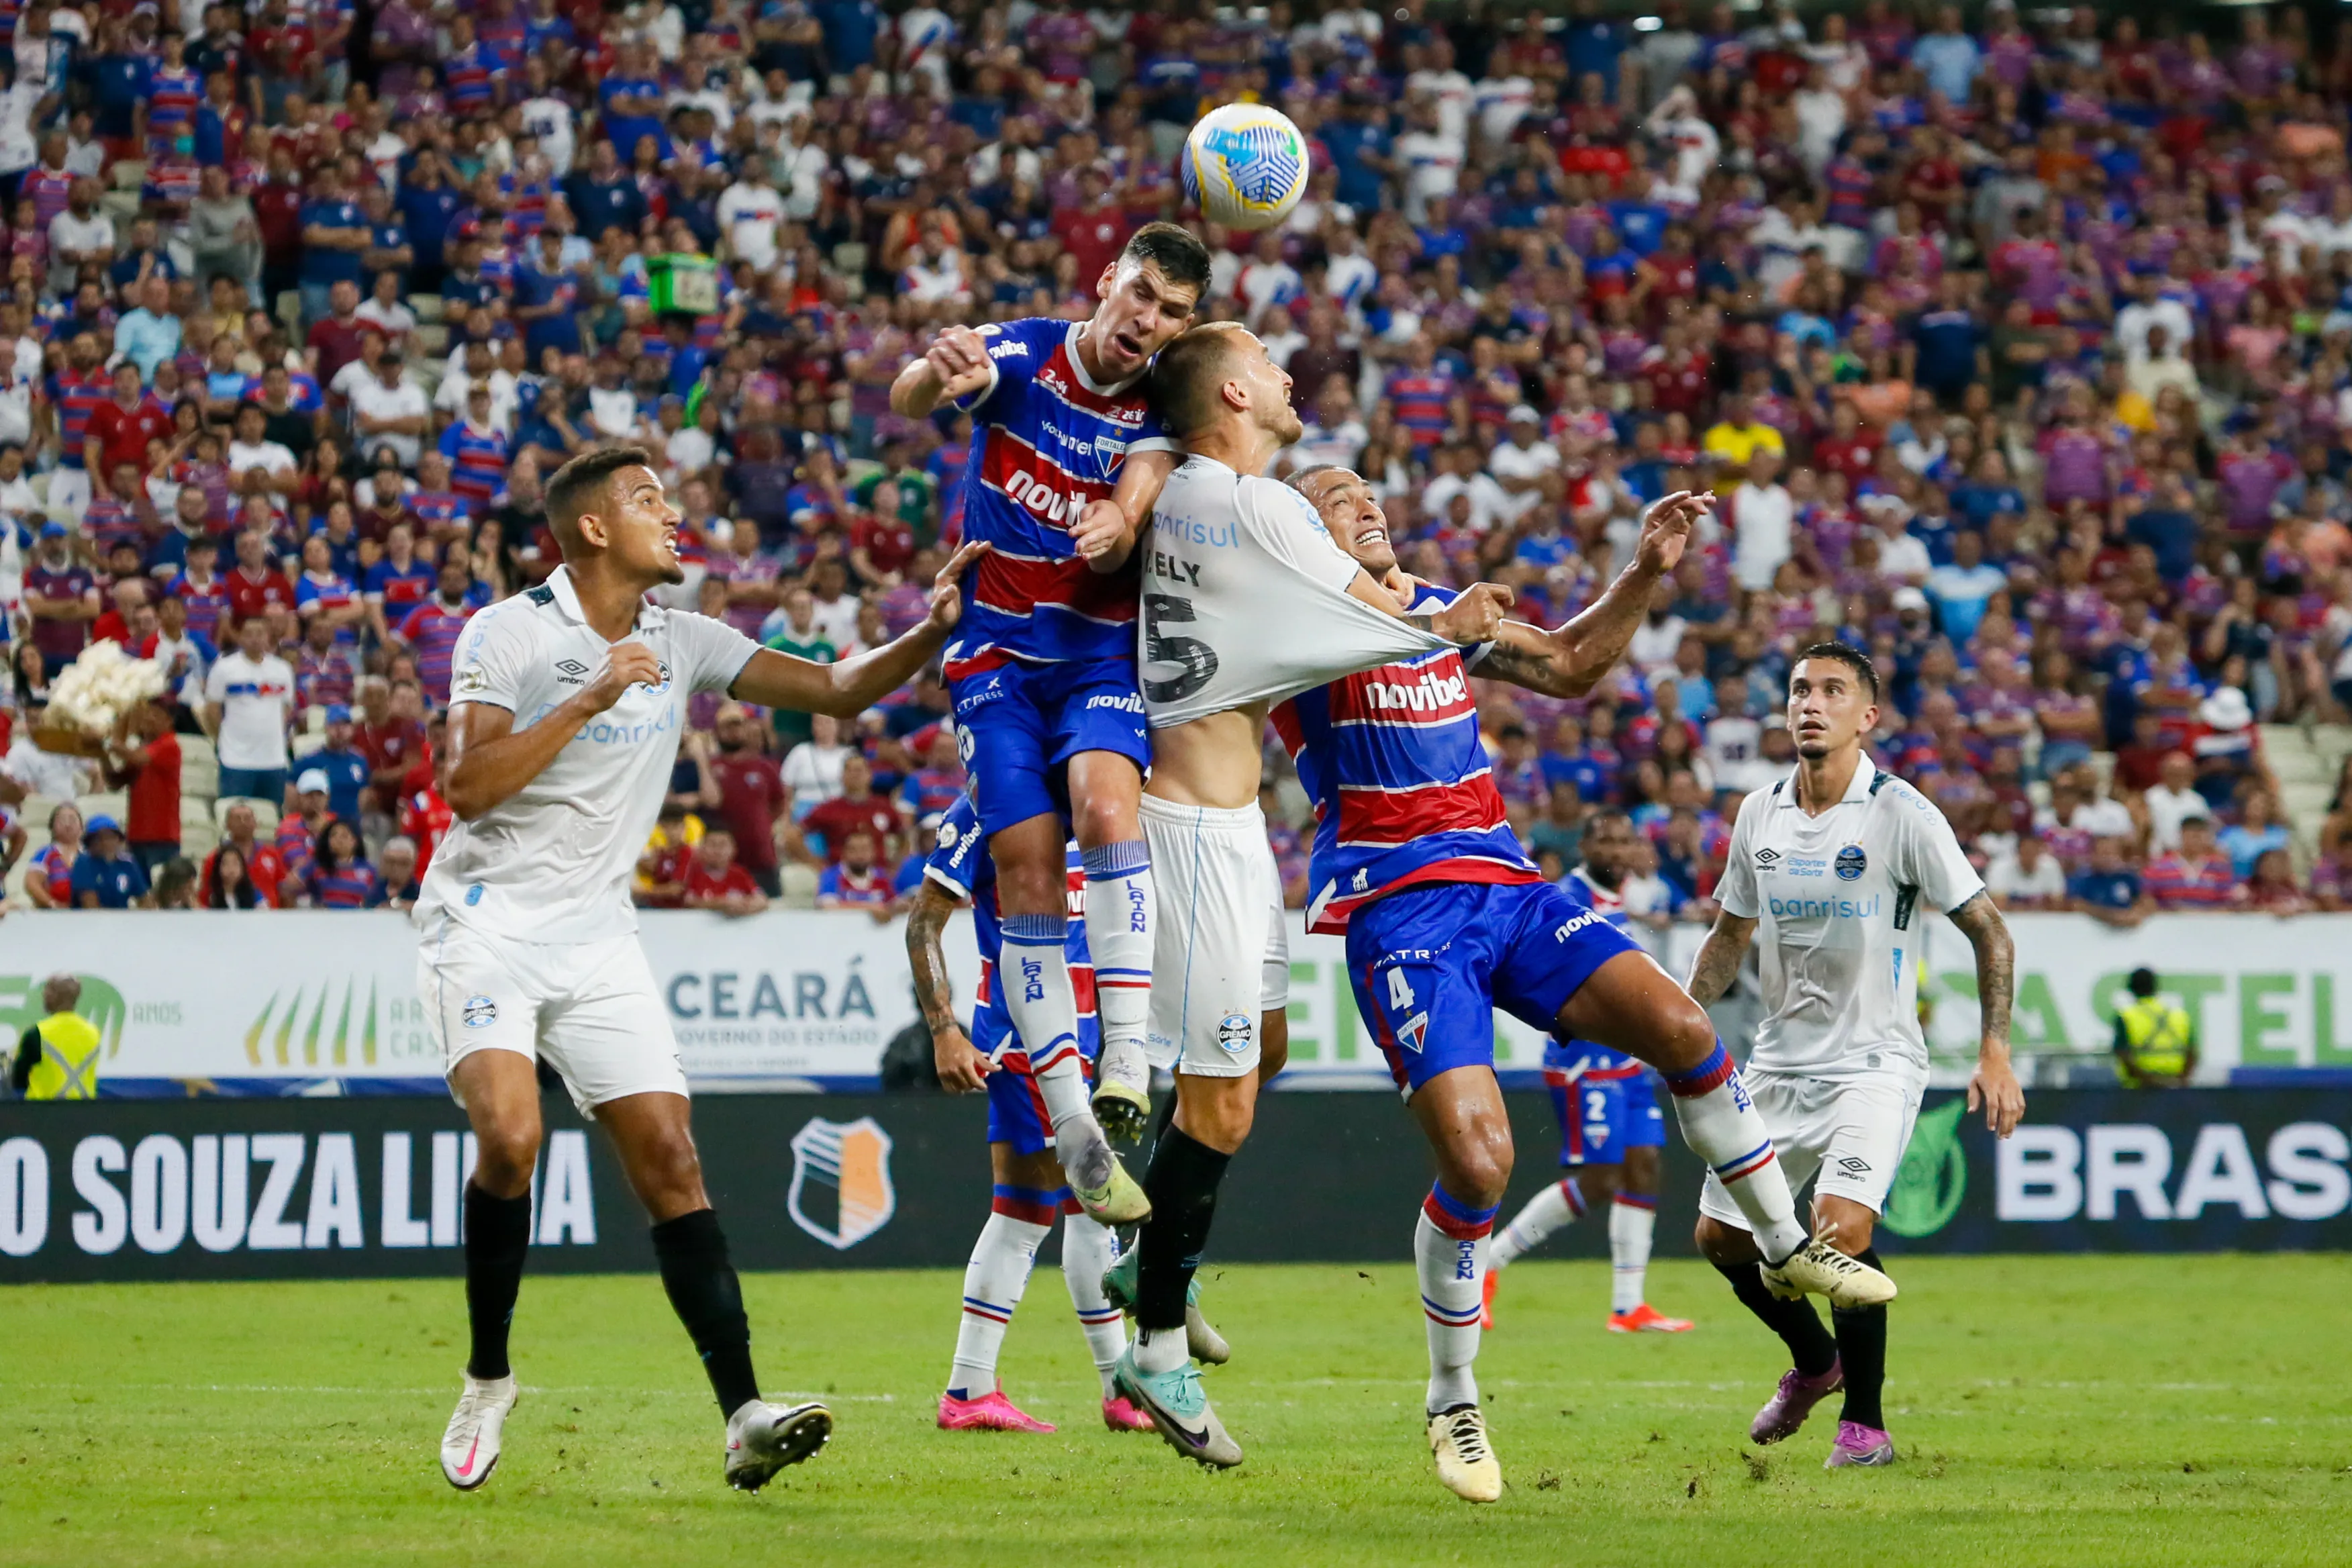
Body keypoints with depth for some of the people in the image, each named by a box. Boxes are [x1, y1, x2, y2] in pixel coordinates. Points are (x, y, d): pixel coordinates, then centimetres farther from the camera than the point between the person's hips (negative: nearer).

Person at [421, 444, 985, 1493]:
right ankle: (487, 1378, -4)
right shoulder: (509, 633, -6)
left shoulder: (681, 644, 9)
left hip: (596, 935, 5)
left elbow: (837, 690, 8)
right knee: (509, 1139, -24)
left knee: (668, 1157, -8)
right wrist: (589, 700, -21)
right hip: (485, 922, -5)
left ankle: (743, 1415, -15)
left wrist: (933, 631, -9)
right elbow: (465, 786, -17)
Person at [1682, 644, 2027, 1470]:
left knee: (1842, 1227, -25)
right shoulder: (1760, 816, 4)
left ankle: (1865, 1421, -6)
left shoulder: (1902, 816, -12)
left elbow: (1986, 928, -8)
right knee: (1721, 1235, 7)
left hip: (1874, 1064, -6)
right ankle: (1813, 1361, 36)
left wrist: (1994, 1052, -15)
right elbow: (1730, 935, 18)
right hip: (1780, 1060, 6)